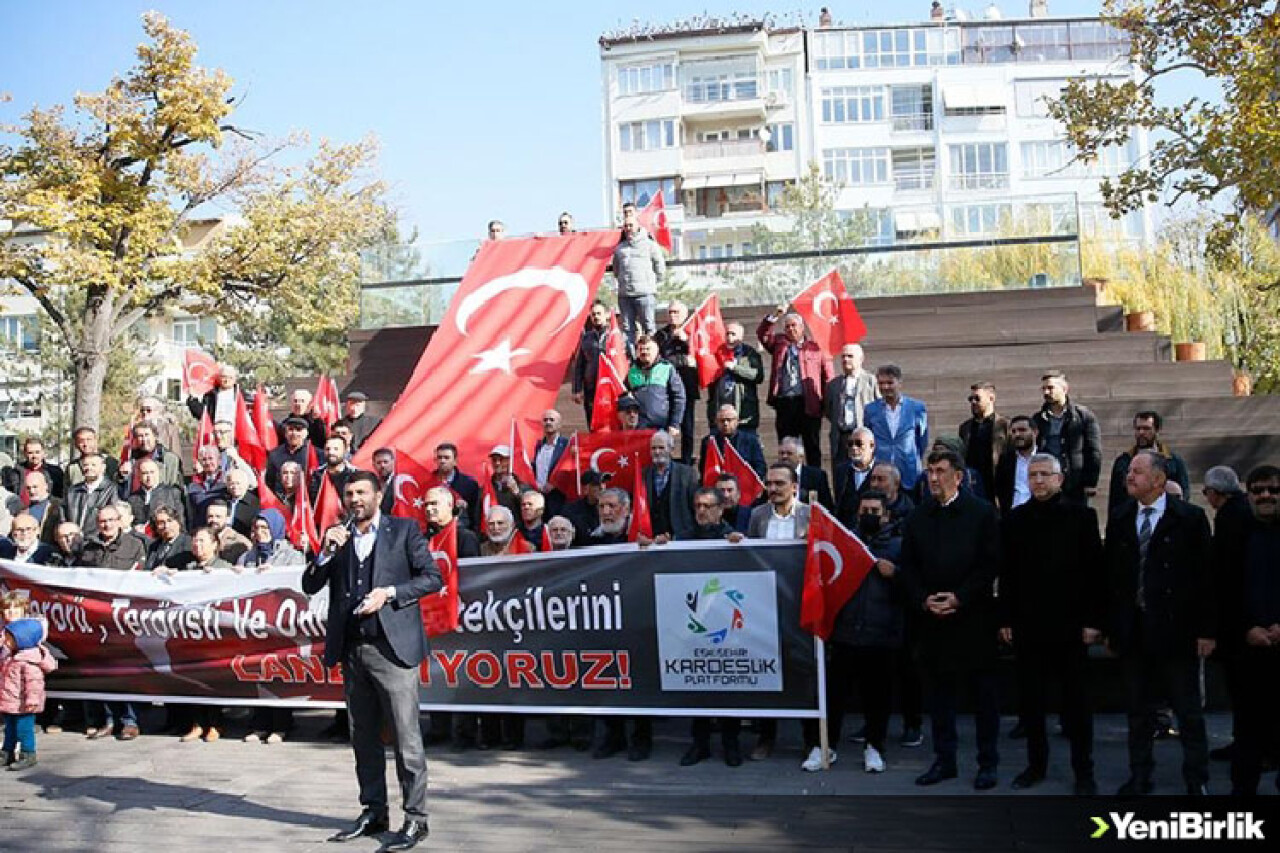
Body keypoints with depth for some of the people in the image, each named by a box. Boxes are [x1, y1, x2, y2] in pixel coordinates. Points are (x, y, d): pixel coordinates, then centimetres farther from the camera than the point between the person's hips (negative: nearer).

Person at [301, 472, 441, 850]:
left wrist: (389, 593, -13)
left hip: (392, 647, -5)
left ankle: (415, 818, 1)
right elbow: (310, 586, 9)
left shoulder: (405, 530, 3)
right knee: (364, 738, 12)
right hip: (352, 649, 5)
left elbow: (432, 576, -3)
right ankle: (374, 812, 23)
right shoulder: (338, 538, 14)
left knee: (406, 737, -5)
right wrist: (326, 552, -7)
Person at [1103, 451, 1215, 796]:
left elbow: (1206, 575, -6)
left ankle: (1197, 780, 19)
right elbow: (1111, 577, 8)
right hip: (1133, 634, 4)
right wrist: (1111, 628, 5)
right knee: (1139, 711, 13)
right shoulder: (1119, 521, 7)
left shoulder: (1190, 518, -4)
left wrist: (1206, 629, -9)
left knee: (1189, 712, 7)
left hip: (1176, 632, -4)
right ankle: (1140, 777, 24)